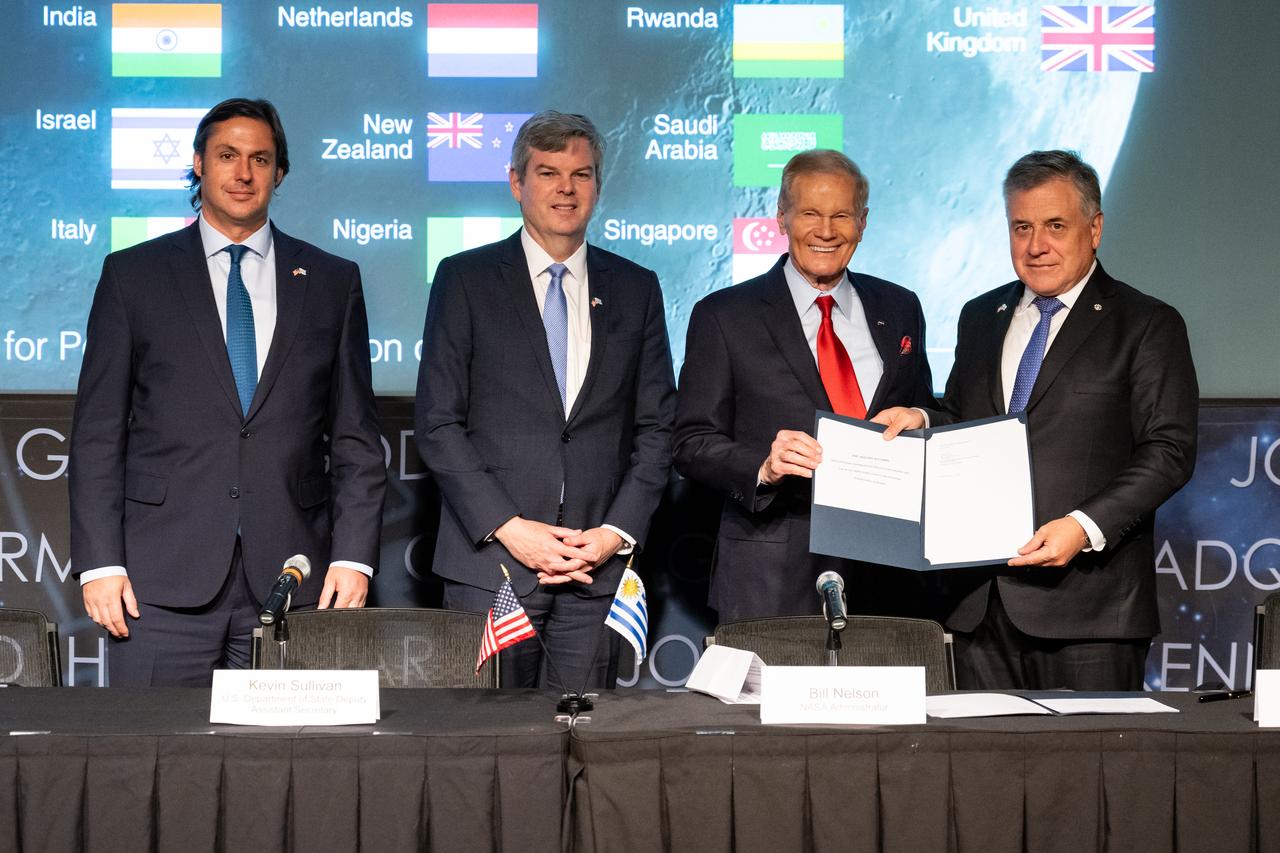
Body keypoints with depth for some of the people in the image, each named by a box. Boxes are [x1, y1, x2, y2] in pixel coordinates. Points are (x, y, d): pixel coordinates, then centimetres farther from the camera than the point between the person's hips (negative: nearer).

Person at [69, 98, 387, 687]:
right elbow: (98, 433, 5)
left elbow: (356, 439, 10)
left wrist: (352, 558, -1)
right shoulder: (132, 274, 8)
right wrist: (100, 564, -5)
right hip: (163, 578, -1)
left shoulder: (332, 282, 11)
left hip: (290, 575, 1)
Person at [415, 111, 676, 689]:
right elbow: (437, 422, -1)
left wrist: (617, 532, -3)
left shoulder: (635, 289, 12)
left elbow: (657, 427, 11)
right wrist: (507, 528, -10)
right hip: (489, 559, -2)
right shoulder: (465, 279, 4)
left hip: (597, 566, 2)